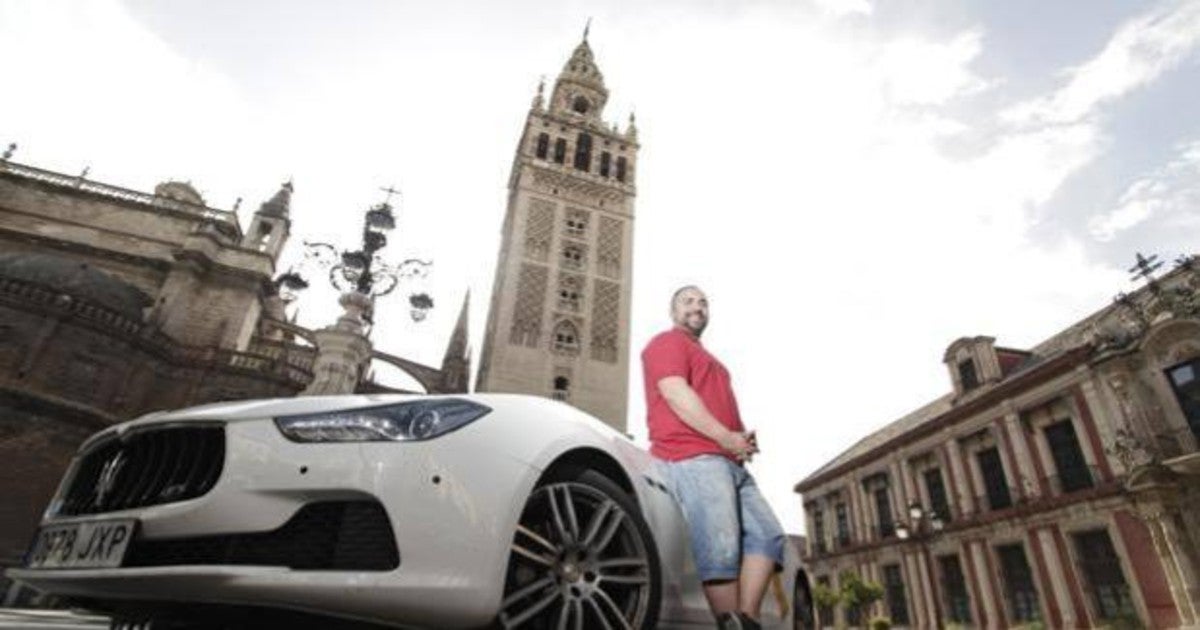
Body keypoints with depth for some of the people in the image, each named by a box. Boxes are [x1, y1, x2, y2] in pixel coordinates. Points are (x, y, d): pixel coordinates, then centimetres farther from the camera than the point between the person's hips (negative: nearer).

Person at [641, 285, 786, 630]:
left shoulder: (708, 360, 34)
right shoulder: (668, 342, 4)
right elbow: (677, 395, -12)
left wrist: (743, 438, 10)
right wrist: (728, 439, -14)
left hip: (729, 461, 10)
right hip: (694, 457, -10)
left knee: (767, 534, 0)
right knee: (721, 548, -16)